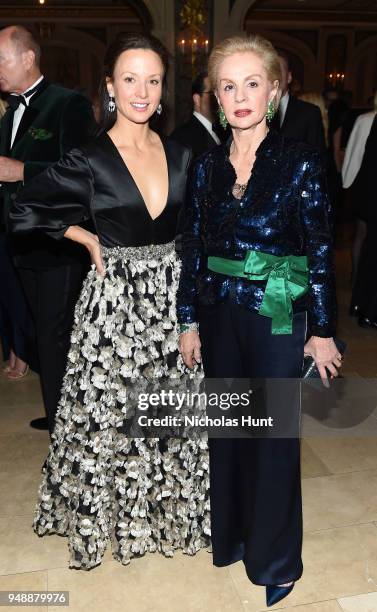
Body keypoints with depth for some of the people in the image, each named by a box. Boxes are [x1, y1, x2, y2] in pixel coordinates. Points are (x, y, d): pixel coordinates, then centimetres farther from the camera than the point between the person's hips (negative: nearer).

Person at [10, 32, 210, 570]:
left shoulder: (180, 155, 4)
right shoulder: (89, 160, -8)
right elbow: (26, 213, -2)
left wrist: (185, 269, 2)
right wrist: (89, 240, -3)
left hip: (172, 297, 4)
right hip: (114, 300, -3)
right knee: (111, 413, 9)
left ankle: (169, 507, 37)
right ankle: (110, 514, 34)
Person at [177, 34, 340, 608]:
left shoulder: (300, 162, -7)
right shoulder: (207, 166, 4)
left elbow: (320, 252, -6)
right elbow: (193, 249, 6)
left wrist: (322, 331, -5)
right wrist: (189, 322, 6)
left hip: (277, 318, -4)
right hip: (219, 316, 4)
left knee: (274, 434, 7)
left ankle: (276, 559, 30)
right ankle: (230, 534, 39)